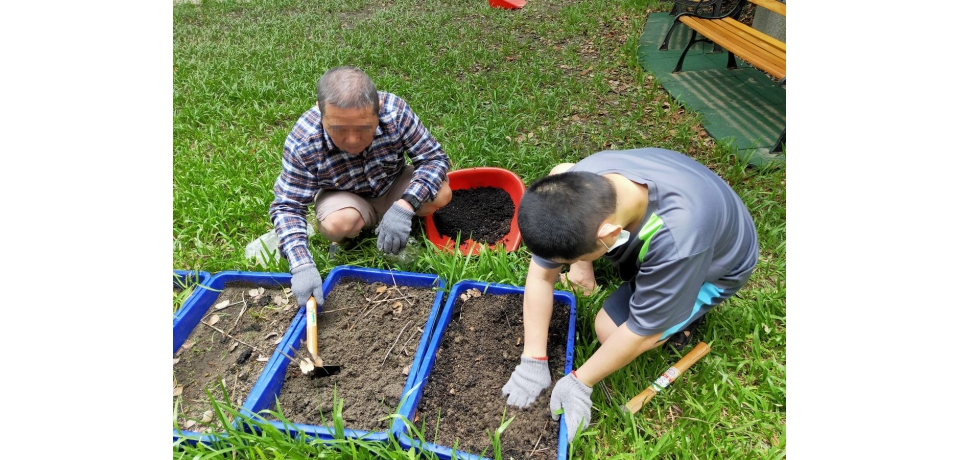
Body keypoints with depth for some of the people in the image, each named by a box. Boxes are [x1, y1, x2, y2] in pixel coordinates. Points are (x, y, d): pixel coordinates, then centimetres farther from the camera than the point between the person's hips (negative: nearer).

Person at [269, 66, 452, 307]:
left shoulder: (395, 111, -30)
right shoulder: (302, 143, -31)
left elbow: (436, 158, -24)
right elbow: (288, 207, -24)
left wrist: (405, 205, -41)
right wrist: (302, 265, -39)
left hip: (392, 188, 2)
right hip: (343, 197, -1)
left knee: (440, 194, -26)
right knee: (338, 223, -35)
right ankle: (344, 240, 3)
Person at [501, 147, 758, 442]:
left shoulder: (677, 240, -48)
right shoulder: (579, 187, -32)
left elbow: (641, 332, -33)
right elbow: (541, 272, -23)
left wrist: (579, 384, -22)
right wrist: (532, 362, -23)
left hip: (713, 263, -4)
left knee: (609, 328, -19)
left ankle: (685, 311, 7)